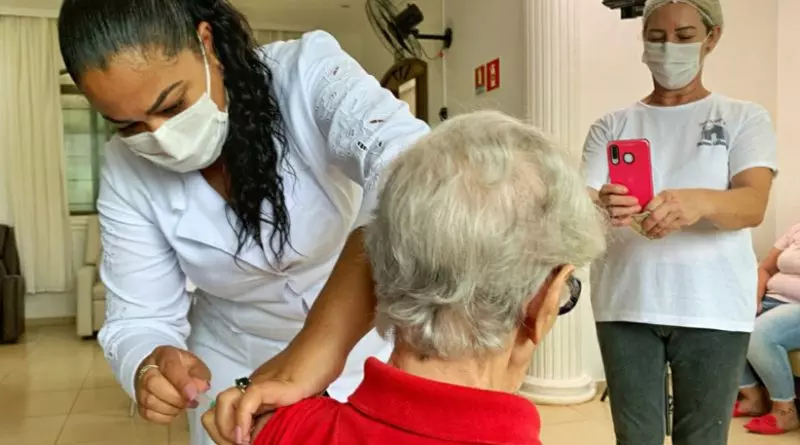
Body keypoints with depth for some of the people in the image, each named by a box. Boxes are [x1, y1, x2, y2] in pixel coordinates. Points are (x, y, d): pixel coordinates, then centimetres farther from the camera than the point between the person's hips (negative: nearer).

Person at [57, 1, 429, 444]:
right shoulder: (126, 172, -15)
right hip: (236, 366, 2)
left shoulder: (308, 73, -26)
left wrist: (317, 347, -51)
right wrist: (151, 369, -34)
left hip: (364, 341, -1)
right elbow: (139, 319, -11)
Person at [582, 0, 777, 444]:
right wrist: (601, 208, -28)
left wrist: (700, 202, -33)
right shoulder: (611, 126, 8)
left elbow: (753, 205, -11)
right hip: (626, 303, 1)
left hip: (712, 308, -1)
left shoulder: (744, 119, 5)